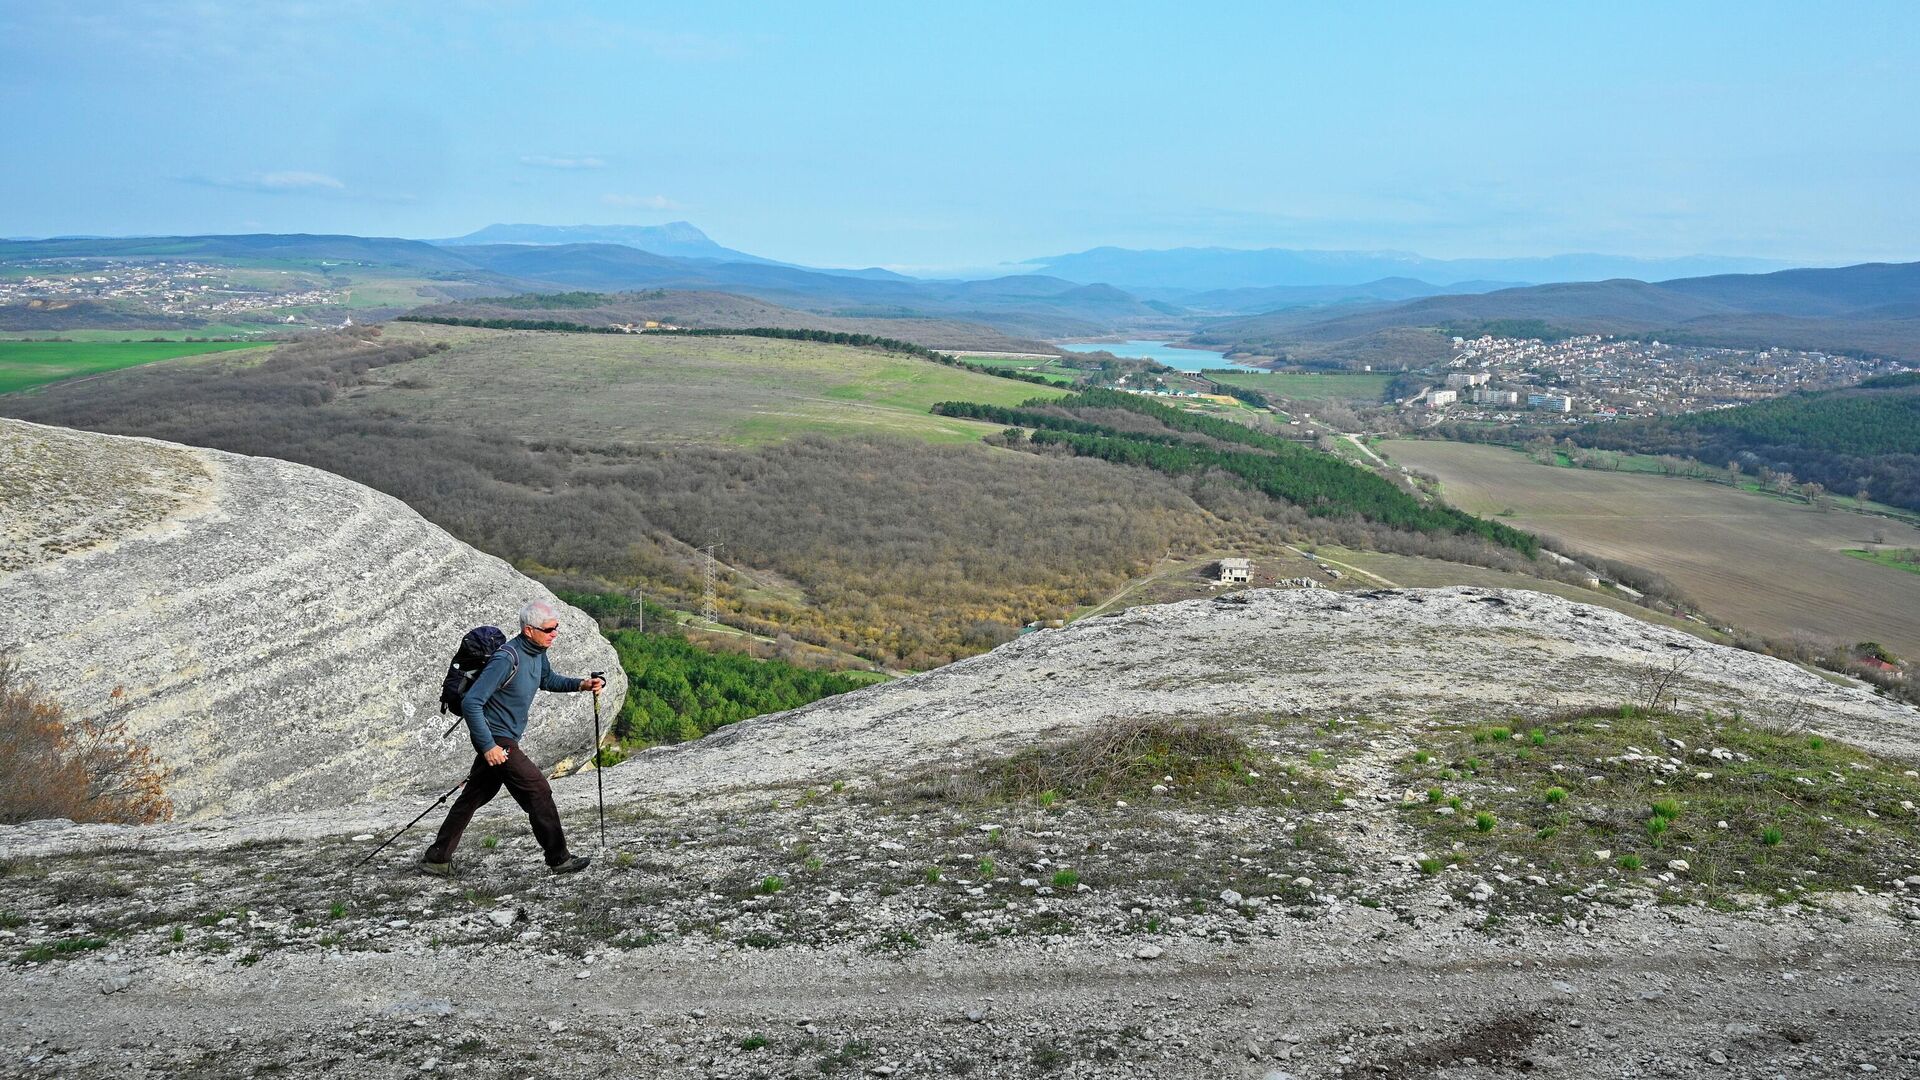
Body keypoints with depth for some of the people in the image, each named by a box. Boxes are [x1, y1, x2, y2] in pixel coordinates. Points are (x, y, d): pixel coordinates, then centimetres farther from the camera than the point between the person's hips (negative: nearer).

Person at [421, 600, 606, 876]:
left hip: (500, 738, 9)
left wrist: (580, 684, 10)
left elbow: (547, 680, 26)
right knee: (538, 790, -5)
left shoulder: (537, 652, 3)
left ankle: (437, 858, 25)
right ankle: (559, 859, 5)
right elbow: (470, 703, -27)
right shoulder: (507, 659, -26)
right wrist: (488, 746, -28)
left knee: (474, 797, 15)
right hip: (496, 740, -9)